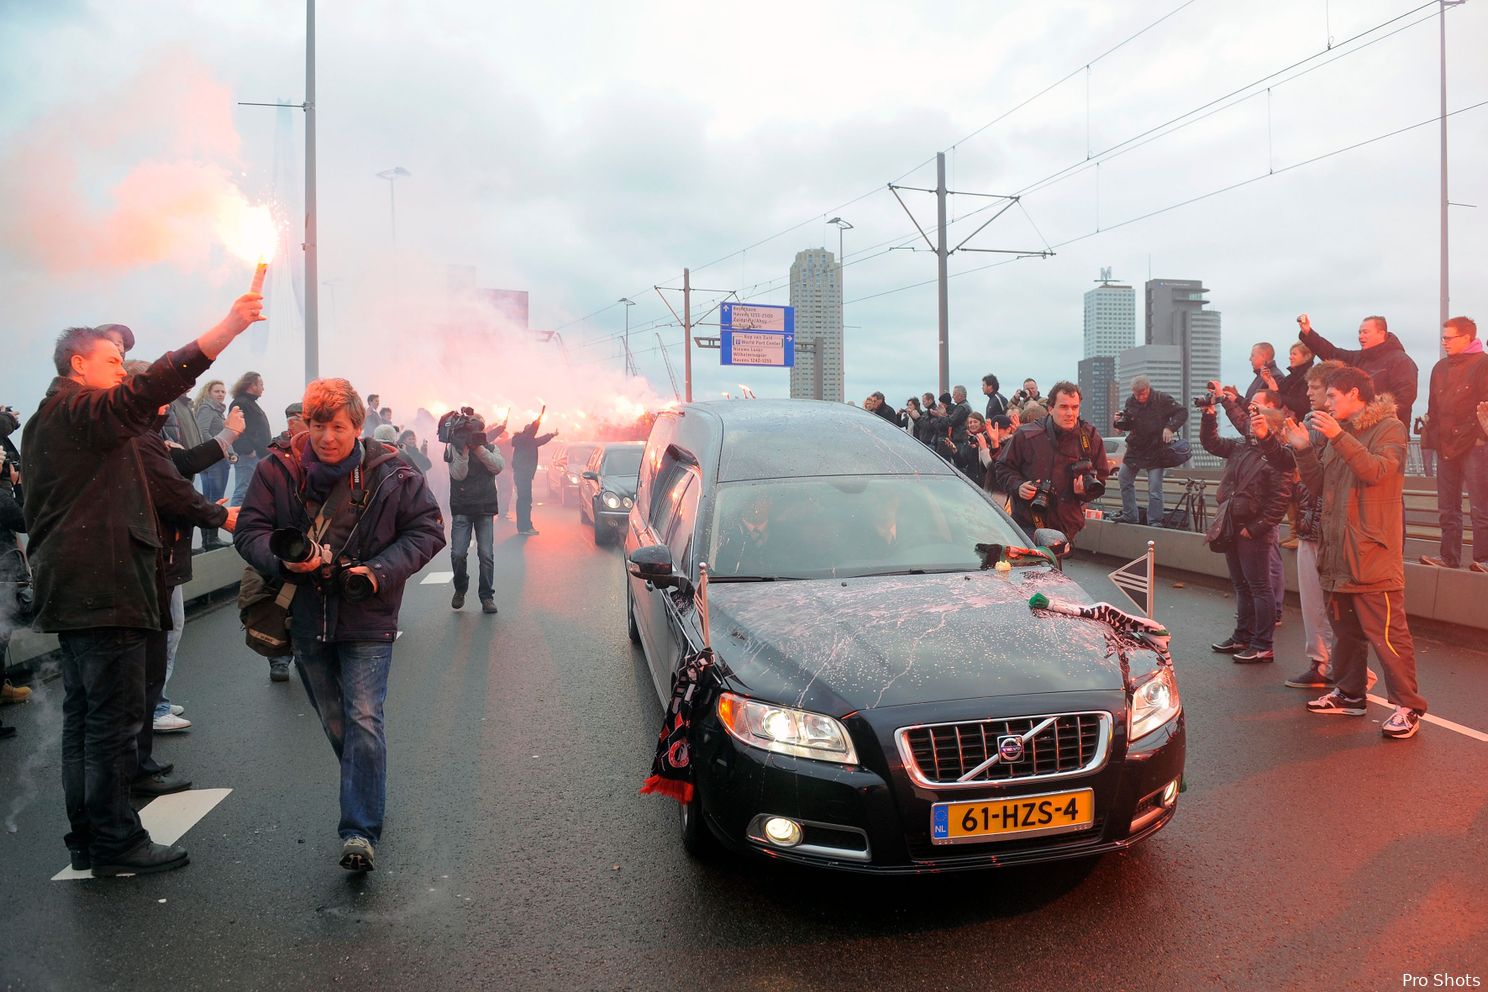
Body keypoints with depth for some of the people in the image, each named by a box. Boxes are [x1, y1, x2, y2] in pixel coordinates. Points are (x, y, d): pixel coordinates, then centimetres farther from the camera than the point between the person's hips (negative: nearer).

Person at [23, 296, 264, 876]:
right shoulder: (79, 411, -10)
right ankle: (115, 843, 2)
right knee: (114, 719, -5)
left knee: (83, 715, 15)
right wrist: (228, 328, -28)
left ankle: (87, 838, 23)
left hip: (71, 591, 11)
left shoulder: (49, 420, 21)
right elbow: (152, 389, -24)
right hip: (103, 589, -11)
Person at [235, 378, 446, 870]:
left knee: (363, 720, -11)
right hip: (306, 617, 4)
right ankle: (366, 798, 38)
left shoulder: (391, 474, -8)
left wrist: (380, 571, -17)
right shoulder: (278, 470, -2)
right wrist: (283, 559, -23)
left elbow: (427, 530, -3)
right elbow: (250, 529, -1)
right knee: (334, 723, 17)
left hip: (366, 618, -3)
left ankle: (361, 831, -6)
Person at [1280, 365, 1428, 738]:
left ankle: (1408, 707, 0)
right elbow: (1319, 483, 12)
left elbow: (1376, 470, -24)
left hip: (1373, 553, -8)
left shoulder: (1389, 428, -6)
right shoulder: (1340, 432, 17)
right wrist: (1304, 449, -1)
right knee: (1345, 630, 16)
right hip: (1338, 552, 8)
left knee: (1387, 634, -7)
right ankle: (1349, 694, 26)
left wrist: (1338, 437, -31)